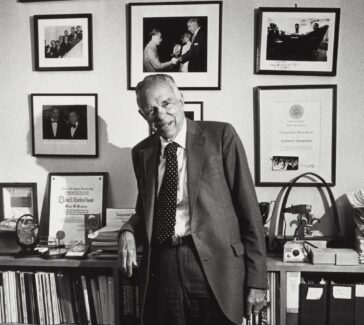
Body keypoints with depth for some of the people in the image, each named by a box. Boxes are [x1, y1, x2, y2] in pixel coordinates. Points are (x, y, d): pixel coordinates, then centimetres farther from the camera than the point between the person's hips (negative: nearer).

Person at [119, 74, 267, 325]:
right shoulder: (142, 152, 9)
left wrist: (256, 279, -6)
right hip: (160, 269, 4)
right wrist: (128, 231, -3)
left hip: (213, 267, -3)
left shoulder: (220, 135, -4)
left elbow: (248, 208, -5)